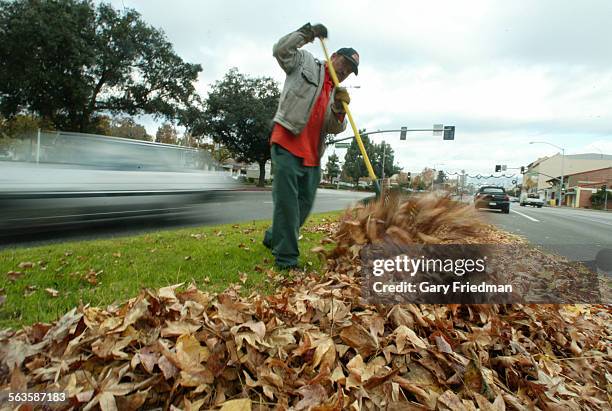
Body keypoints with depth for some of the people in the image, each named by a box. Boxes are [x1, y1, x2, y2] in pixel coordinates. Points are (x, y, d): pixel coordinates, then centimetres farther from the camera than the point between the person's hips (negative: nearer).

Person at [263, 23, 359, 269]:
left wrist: (339, 110, -9)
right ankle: (286, 259, -3)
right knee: (287, 202, -9)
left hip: (312, 155, 7)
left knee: (304, 205, 10)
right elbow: (281, 50, -3)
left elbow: (336, 129, 10)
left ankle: (274, 238, 30)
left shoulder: (337, 92, 22)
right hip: (287, 146, -7)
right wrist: (308, 33, -5)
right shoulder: (306, 63, 10)